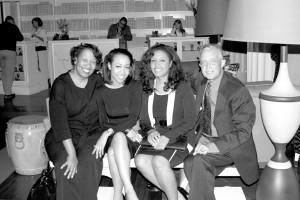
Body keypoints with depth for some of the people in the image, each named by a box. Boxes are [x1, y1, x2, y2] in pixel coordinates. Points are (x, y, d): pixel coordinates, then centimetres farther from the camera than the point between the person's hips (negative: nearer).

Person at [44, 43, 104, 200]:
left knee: (90, 160, -28)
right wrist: (71, 153, -25)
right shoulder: (60, 84, -7)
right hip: (62, 137, -1)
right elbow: (59, 120, -16)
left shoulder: (98, 83, 4)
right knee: (65, 165, -29)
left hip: (92, 134, 2)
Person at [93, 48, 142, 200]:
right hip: (112, 138, 2)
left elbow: (133, 118, -11)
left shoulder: (135, 87, -1)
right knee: (119, 137, -35)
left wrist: (109, 132, -23)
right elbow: (103, 122, 2)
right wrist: (126, 129, -15)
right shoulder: (101, 92, 6)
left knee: (112, 151, -34)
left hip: (132, 137, -1)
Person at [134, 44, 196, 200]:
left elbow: (190, 121, -6)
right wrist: (150, 131, -10)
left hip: (180, 139, -4)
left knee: (159, 161, -31)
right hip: (155, 140, 4)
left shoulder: (182, 86, -2)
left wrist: (168, 137, -19)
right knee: (140, 160, -25)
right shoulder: (147, 89, 12)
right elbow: (143, 120, 13)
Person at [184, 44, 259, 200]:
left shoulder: (237, 90, -16)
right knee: (189, 163, -23)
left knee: (199, 160, -30)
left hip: (231, 146, -5)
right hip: (206, 140, 6)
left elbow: (243, 131, -17)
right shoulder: (201, 85, 6)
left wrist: (214, 145, -27)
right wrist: (202, 138, -3)